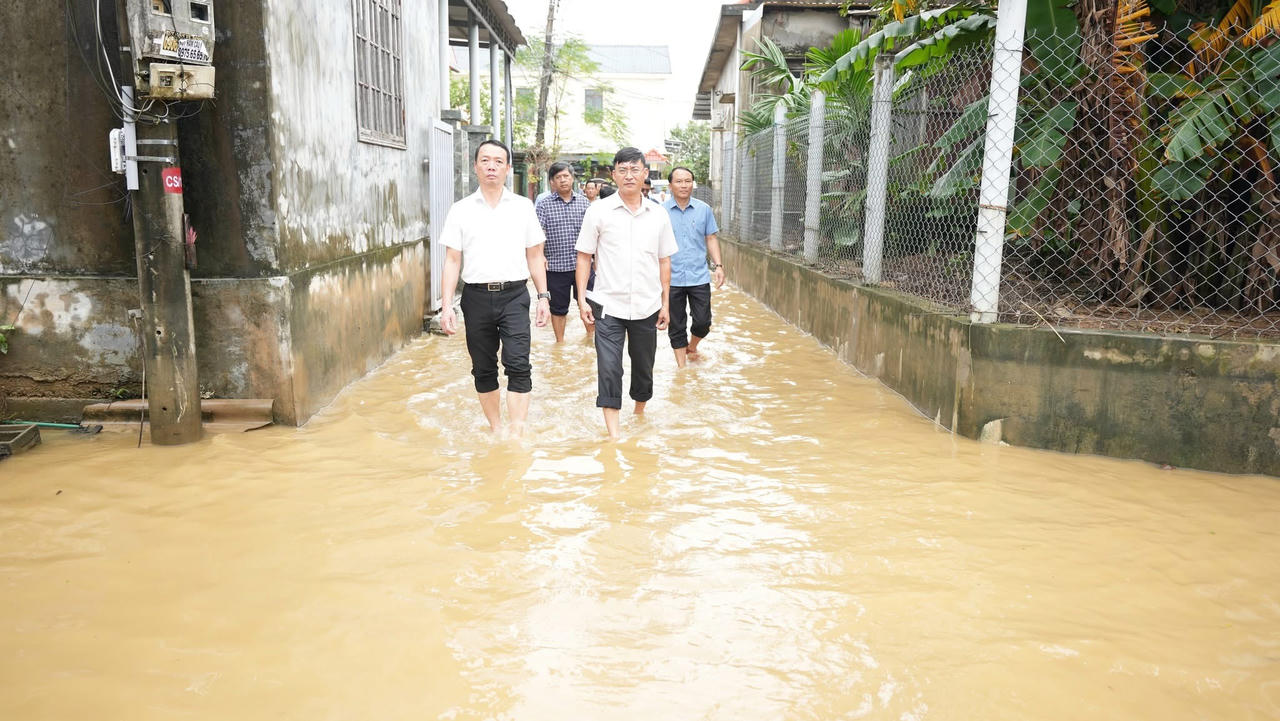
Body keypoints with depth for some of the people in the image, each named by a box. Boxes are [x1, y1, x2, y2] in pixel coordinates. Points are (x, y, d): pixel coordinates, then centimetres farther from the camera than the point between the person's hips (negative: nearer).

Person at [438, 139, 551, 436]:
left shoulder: (523, 207, 8)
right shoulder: (461, 210, 7)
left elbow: (535, 255, 11)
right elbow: (452, 260, 5)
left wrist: (543, 296, 3)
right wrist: (446, 306, -3)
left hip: (514, 294, -1)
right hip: (476, 296, 1)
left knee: (518, 364, -13)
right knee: (483, 369, 8)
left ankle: (516, 435, -13)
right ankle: (495, 430, 22)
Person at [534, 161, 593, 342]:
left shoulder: (584, 202, 7)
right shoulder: (543, 205, 0)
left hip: (582, 264, 1)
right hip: (556, 266, -1)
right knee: (558, 307, 10)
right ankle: (560, 341, 25)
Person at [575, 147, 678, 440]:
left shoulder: (659, 215, 5)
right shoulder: (598, 211, -2)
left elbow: (664, 261, 11)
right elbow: (584, 256, 2)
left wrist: (665, 303, 9)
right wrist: (582, 298, -4)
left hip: (647, 306, 3)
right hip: (608, 306, -3)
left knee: (644, 367, 15)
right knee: (609, 369, -8)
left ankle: (639, 413, 37)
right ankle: (613, 433, -3)